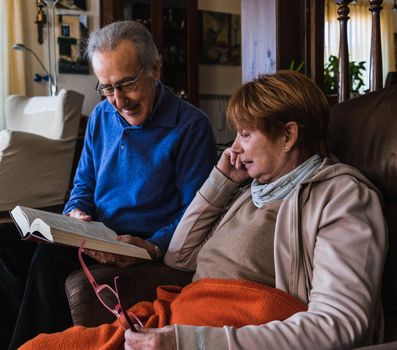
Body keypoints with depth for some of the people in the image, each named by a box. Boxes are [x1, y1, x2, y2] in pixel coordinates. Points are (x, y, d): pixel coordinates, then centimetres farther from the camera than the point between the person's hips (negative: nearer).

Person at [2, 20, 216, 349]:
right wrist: (75, 213, -4)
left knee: (48, 260, -28)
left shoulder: (191, 125, -10)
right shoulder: (102, 116, 10)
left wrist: (152, 247, -29)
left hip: (148, 246, -6)